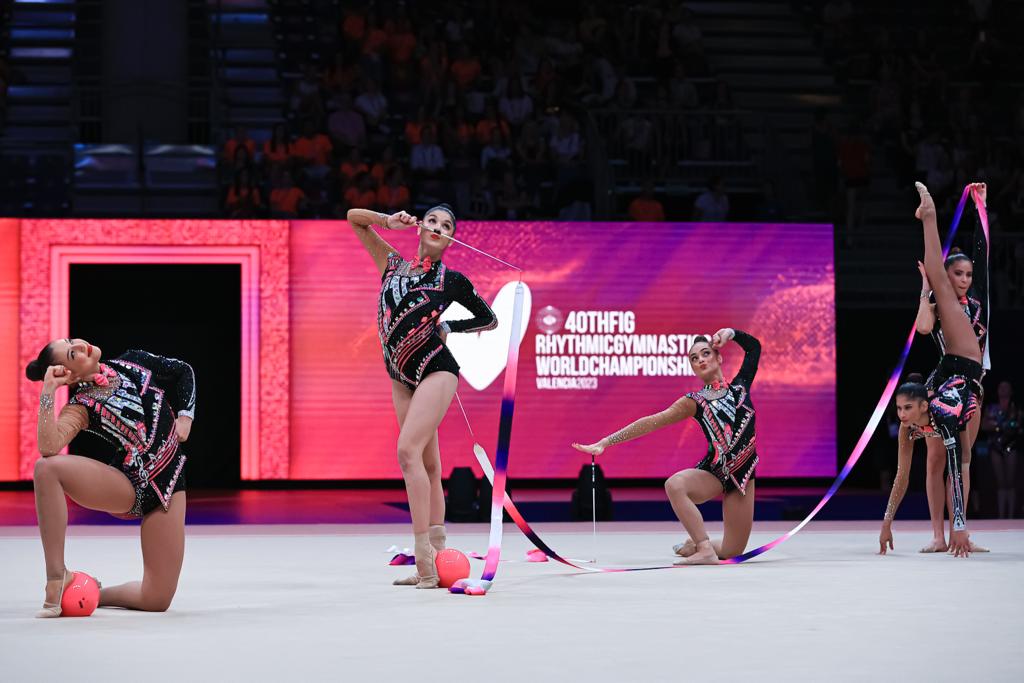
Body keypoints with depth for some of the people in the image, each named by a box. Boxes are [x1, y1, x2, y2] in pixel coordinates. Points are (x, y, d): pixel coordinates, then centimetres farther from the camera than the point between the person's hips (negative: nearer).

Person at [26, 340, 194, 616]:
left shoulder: (131, 363, 4)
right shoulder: (81, 408, -9)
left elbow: (183, 371, 20)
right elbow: (49, 448, -29)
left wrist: (185, 416, 6)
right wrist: (47, 392, -25)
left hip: (167, 481, 3)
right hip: (127, 487, -3)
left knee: (157, 601, -8)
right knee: (46, 468, -32)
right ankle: (57, 576, -24)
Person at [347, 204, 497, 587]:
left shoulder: (452, 280, 2)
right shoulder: (393, 265, 11)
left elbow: (490, 319, 14)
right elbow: (354, 218, 11)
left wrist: (449, 327, 1)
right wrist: (390, 221, -5)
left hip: (435, 370, -5)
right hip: (402, 377, 5)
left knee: (408, 451, -21)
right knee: (427, 464, 6)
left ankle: (424, 553, -24)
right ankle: (436, 558, 7)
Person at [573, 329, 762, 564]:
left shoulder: (739, 386, 6)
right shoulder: (695, 402, -1)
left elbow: (754, 346, 17)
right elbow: (650, 423, -6)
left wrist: (730, 332, -1)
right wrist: (605, 442, -11)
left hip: (742, 475, 2)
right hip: (713, 472, -2)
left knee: (731, 552, -3)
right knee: (675, 484, -38)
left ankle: (697, 544, 30)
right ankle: (704, 549, -31)